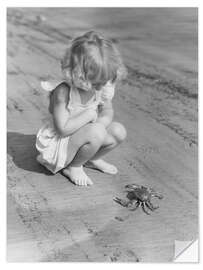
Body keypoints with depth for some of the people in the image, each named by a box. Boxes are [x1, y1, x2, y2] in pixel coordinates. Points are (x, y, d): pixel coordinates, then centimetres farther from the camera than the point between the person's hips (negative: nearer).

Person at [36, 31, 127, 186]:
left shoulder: (102, 87, -9)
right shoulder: (63, 91, -30)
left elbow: (108, 111, 3)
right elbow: (63, 129, -32)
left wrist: (100, 122, -19)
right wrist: (88, 115, -28)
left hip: (80, 134, 8)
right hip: (59, 143, -7)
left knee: (119, 131, -6)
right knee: (96, 133, -33)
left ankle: (93, 159, 18)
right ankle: (73, 167, -6)